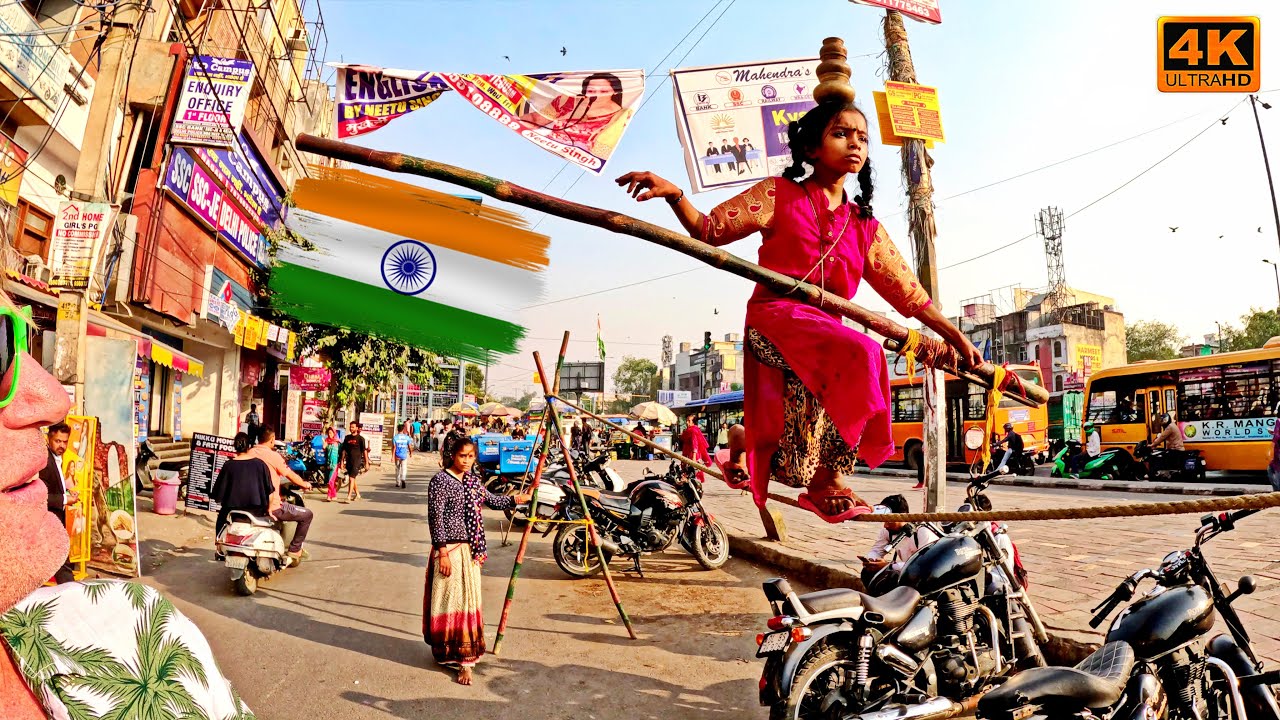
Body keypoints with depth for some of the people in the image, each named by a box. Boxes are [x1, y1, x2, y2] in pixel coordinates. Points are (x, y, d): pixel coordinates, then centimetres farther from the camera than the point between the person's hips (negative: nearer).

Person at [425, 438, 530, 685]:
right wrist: (442, 552, -19)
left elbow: (491, 500, 25)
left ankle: (464, 658, 24)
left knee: (469, 600, 12)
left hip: (470, 550, 8)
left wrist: (516, 499, 19)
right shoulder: (441, 480, -13)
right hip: (450, 549, -7)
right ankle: (447, 653, 11)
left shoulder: (473, 480, 10)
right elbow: (435, 518, -16)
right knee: (452, 601, -2)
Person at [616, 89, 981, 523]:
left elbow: (910, 293, 17)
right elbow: (709, 231, 5)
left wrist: (956, 337, 12)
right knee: (862, 355, -28)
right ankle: (829, 478, -17)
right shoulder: (780, 195, 7)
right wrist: (674, 194, -13)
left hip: (825, 328, 6)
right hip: (776, 317, -6)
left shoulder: (865, 226, 17)